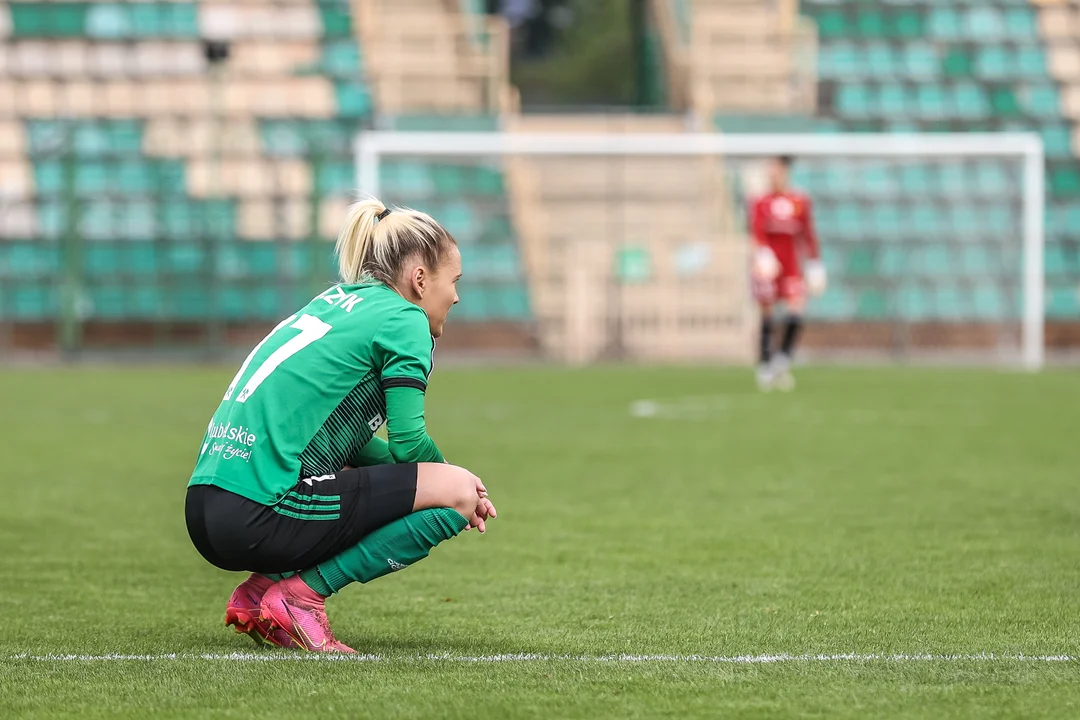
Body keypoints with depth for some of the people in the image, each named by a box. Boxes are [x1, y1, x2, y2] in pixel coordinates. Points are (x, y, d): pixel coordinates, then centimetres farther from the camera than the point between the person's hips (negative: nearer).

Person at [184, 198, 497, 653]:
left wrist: (446, 480, 20)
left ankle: (260, 590, 13)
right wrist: (454, 486, 16)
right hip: (261, 519, -9)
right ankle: (301, 595, -7)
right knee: (457, 492, -4)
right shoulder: (403, 319, -1)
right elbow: (408, 443, -4)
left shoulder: (335, 302, 24)